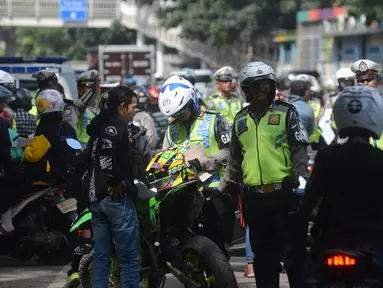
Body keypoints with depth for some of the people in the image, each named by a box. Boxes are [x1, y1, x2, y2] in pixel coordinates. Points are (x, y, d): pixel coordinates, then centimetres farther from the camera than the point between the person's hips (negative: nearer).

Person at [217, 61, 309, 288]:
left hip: (284, 194, -4)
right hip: (254, 197, 4)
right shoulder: (240, 120, 15)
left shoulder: (287, 113, 2)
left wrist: (300, 178, -15)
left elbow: (299, 149, -3)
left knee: (295, 250, -2)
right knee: (263, 253, 9)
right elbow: (235, 159, 22)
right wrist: (223, 186, 18)